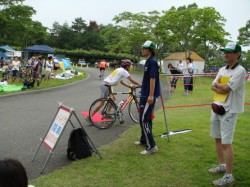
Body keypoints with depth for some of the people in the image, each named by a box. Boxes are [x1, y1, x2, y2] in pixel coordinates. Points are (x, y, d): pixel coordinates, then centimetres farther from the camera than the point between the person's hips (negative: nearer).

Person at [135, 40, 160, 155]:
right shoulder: (148, 61, 14)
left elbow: (152, 79, -22)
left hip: (148, 96, -10)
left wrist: (151, 95, -26)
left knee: (144, 120, -11)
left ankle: (151, 146, -8)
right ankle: (144, 140, 30)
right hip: (145, 94, 10)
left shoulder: (152, 62, -15)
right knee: (146, 119, 18)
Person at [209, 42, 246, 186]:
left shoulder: (240, 70, -13)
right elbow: (213, 87, 6)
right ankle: (222, 165, 34)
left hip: (229, 111, -8)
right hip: (217, 108, 8)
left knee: (226, 143, -9)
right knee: (217, 139, 17)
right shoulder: (222, 69, 12)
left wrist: (218, 84, 0)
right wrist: (222, 88, -12)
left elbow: (225, 88, -20)